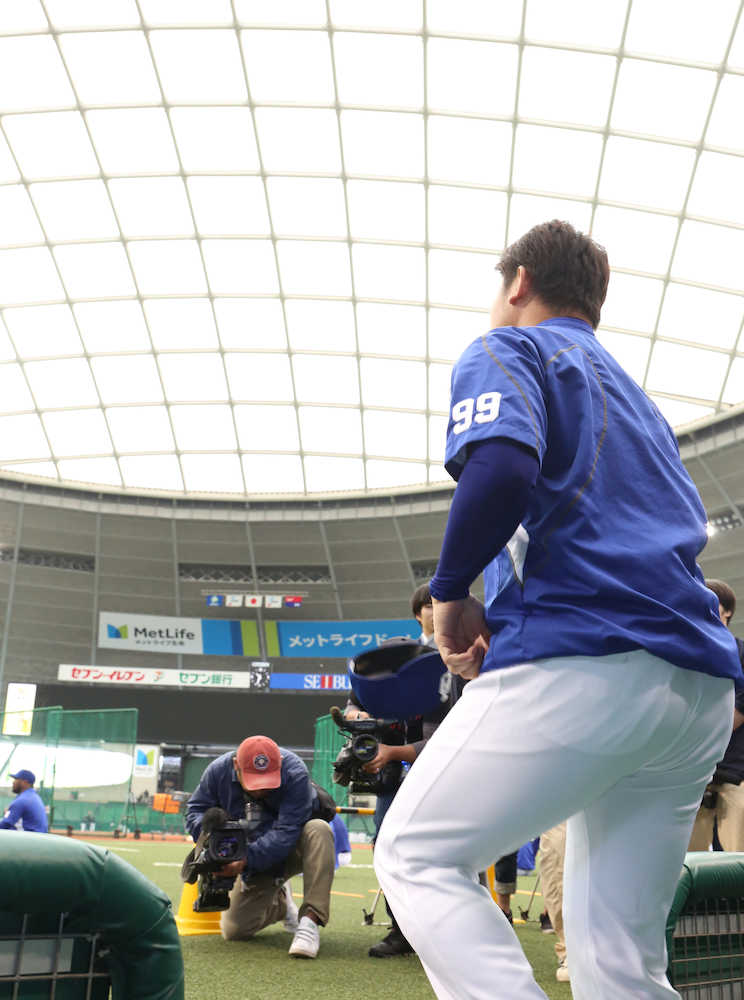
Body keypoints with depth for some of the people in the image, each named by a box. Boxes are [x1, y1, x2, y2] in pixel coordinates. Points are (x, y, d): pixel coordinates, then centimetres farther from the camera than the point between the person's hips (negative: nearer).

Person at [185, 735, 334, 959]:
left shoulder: (295, 773, -30)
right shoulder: (218, 771, -17)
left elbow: (285, 833, -34)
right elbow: (195, 810, -7)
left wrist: (245, 859, -45)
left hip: (294, 849, -3)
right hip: (256, 863, 4)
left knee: (318, 830, -36)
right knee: (234, 931, -6)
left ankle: (309, 920, -37)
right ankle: (279, 903, 26)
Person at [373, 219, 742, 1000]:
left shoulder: (507, 351, 6)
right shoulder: (632, 393, 30)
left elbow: (502, 469, -17)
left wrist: (451, 593, -2)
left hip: (583, 667, -8)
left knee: (414, 855, 4)